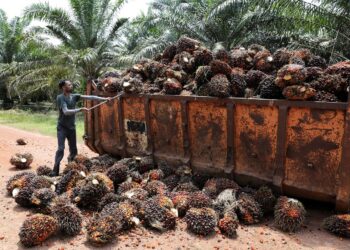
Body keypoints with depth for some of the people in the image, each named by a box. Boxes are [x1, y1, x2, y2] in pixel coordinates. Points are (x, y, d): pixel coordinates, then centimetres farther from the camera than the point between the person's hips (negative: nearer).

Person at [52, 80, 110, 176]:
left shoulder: (74, 96, 3)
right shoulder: (60, 98, -12)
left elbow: (90, 97, 0)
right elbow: (66, 112, -23)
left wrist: (104, 99, -3)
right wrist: (80, 110, -28)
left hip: (71, 128, 5)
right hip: (62, 128, -5)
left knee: (74, 151, 6)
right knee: (61, 149, -15)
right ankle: (55, 171, -7)